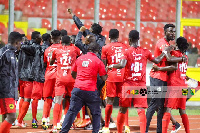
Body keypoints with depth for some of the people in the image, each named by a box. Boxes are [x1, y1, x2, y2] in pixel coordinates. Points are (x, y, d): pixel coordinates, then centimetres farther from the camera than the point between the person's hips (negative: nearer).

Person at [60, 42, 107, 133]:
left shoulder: (80, 58, 10)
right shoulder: (98, 61, -2)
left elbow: (73, 73, 22)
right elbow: (104, 78, -2)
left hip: (77, 89, 3)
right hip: (91, 91, -3)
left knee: (72, 111, 5)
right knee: (96, 113, 11)